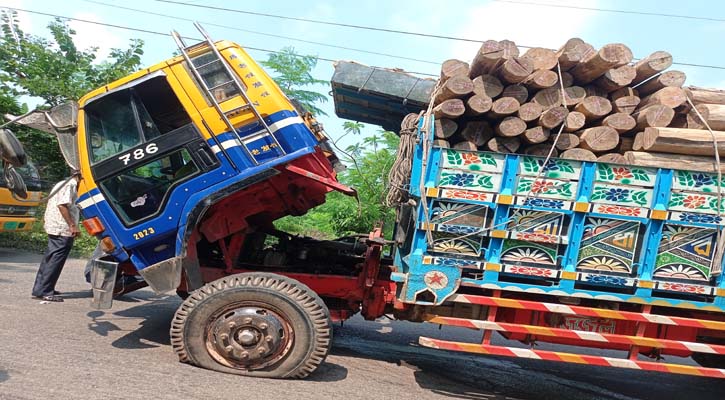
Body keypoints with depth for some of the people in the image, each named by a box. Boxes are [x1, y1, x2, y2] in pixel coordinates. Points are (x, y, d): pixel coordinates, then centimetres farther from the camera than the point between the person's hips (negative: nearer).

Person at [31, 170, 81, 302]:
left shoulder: (61, 184, 20)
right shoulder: (71, 184, -11)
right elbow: (62, 204, -21)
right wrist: (72, 225, -23)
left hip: (54, 227, 11)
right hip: (63, 229, -11)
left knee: (50, 258, 17)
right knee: (56, 259, -7)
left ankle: (40, 289, 25)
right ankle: (43, 291, -6)